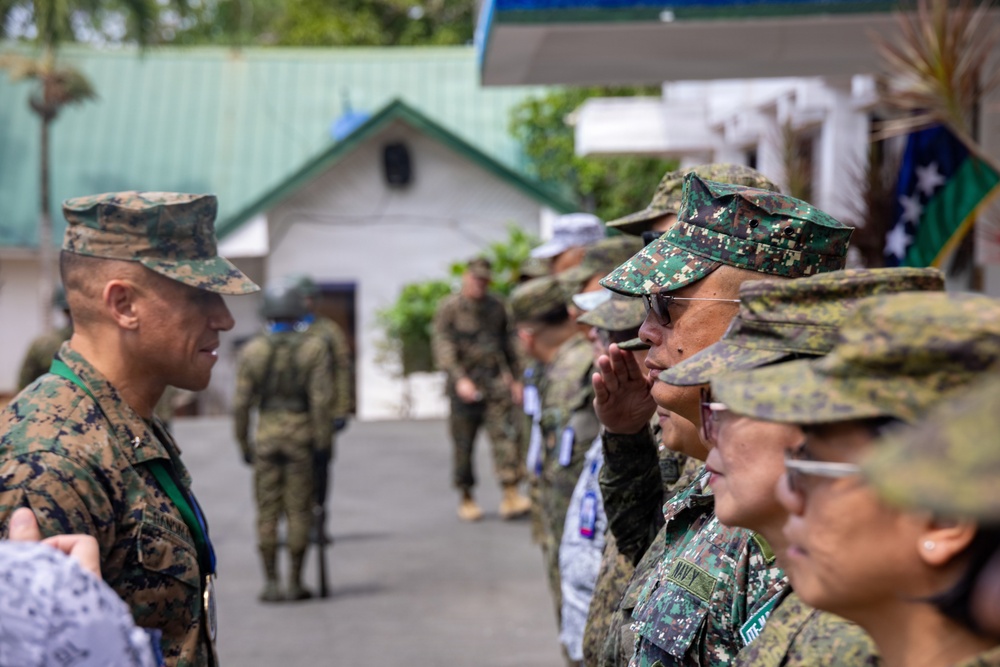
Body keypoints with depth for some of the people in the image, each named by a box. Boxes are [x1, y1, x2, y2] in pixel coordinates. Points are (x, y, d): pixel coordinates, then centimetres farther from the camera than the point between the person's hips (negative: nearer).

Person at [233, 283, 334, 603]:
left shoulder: (252, 351, -1)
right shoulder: (314, 347, -4)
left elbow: (241, 403, -2)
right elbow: (321, 398, -10)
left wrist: (243, 444, 7)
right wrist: (323, 440, -4)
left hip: (265, 435, 1)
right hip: (301, 433, -1)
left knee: (267, 512, 7)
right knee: (299, 510, 5)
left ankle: (271, 583, 6)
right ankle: (295, 582, 7)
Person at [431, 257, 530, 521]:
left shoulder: (496, 307, 15)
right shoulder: (449, 308, -1)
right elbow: (442, 346, -10)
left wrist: (514, 378, 21)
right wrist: (459, 378, -23)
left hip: (496, 383, 3)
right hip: (464, 384, -3)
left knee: (505, 435, -11)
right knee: (463, 445, 4)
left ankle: (510, 496, -16)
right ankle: (466, 498, 17)